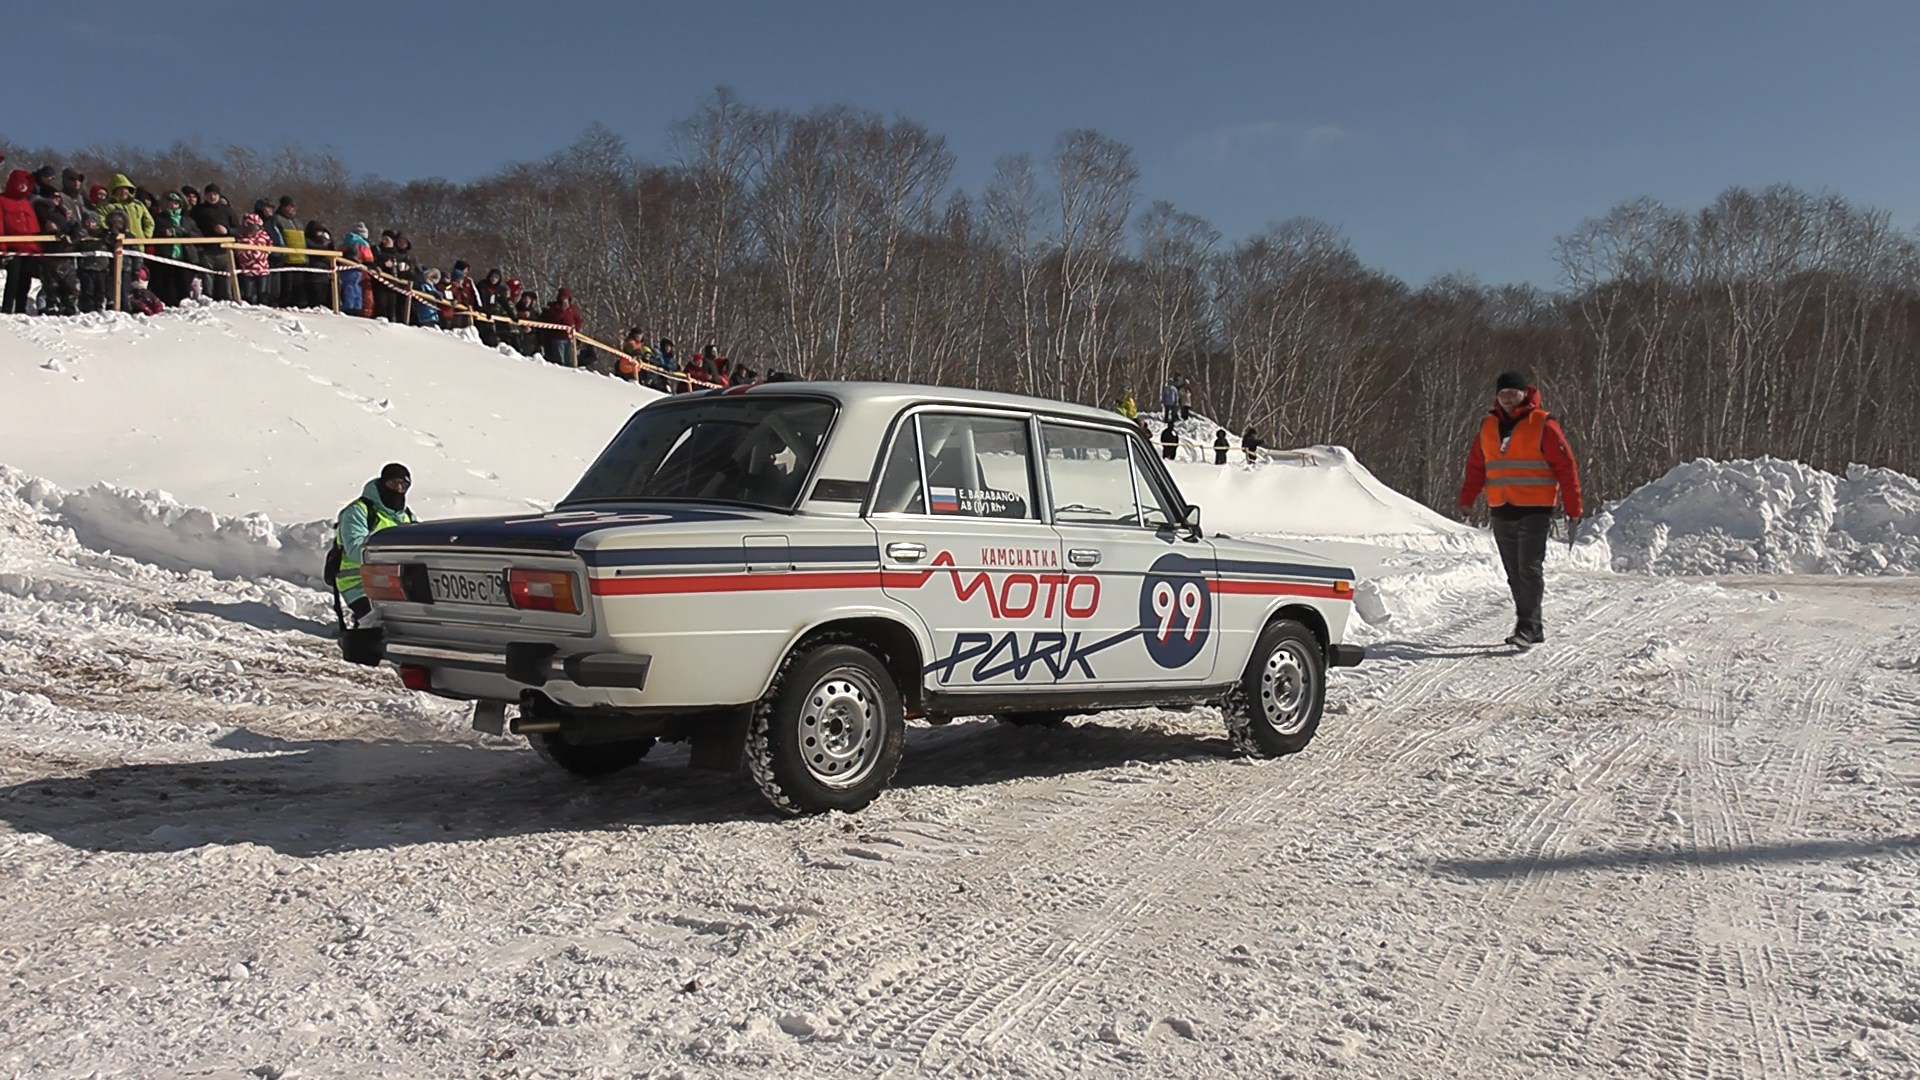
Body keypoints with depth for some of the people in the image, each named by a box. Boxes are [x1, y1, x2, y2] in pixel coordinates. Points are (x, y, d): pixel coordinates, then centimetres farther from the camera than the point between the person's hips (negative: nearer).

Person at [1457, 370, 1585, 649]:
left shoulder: (1542, 425, -4)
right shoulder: (1488, 427, 12)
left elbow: (1566, 466, -4)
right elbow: (1476, 466, 17)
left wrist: (1574, 507, -6)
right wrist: (1467, 498, 5)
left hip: (1535, 510, -6)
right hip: (1501, 512, 6)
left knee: (1530, 568, -11)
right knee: (1514, 573, 9)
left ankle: (1527, 626, -11)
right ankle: (1532, 628, 17)